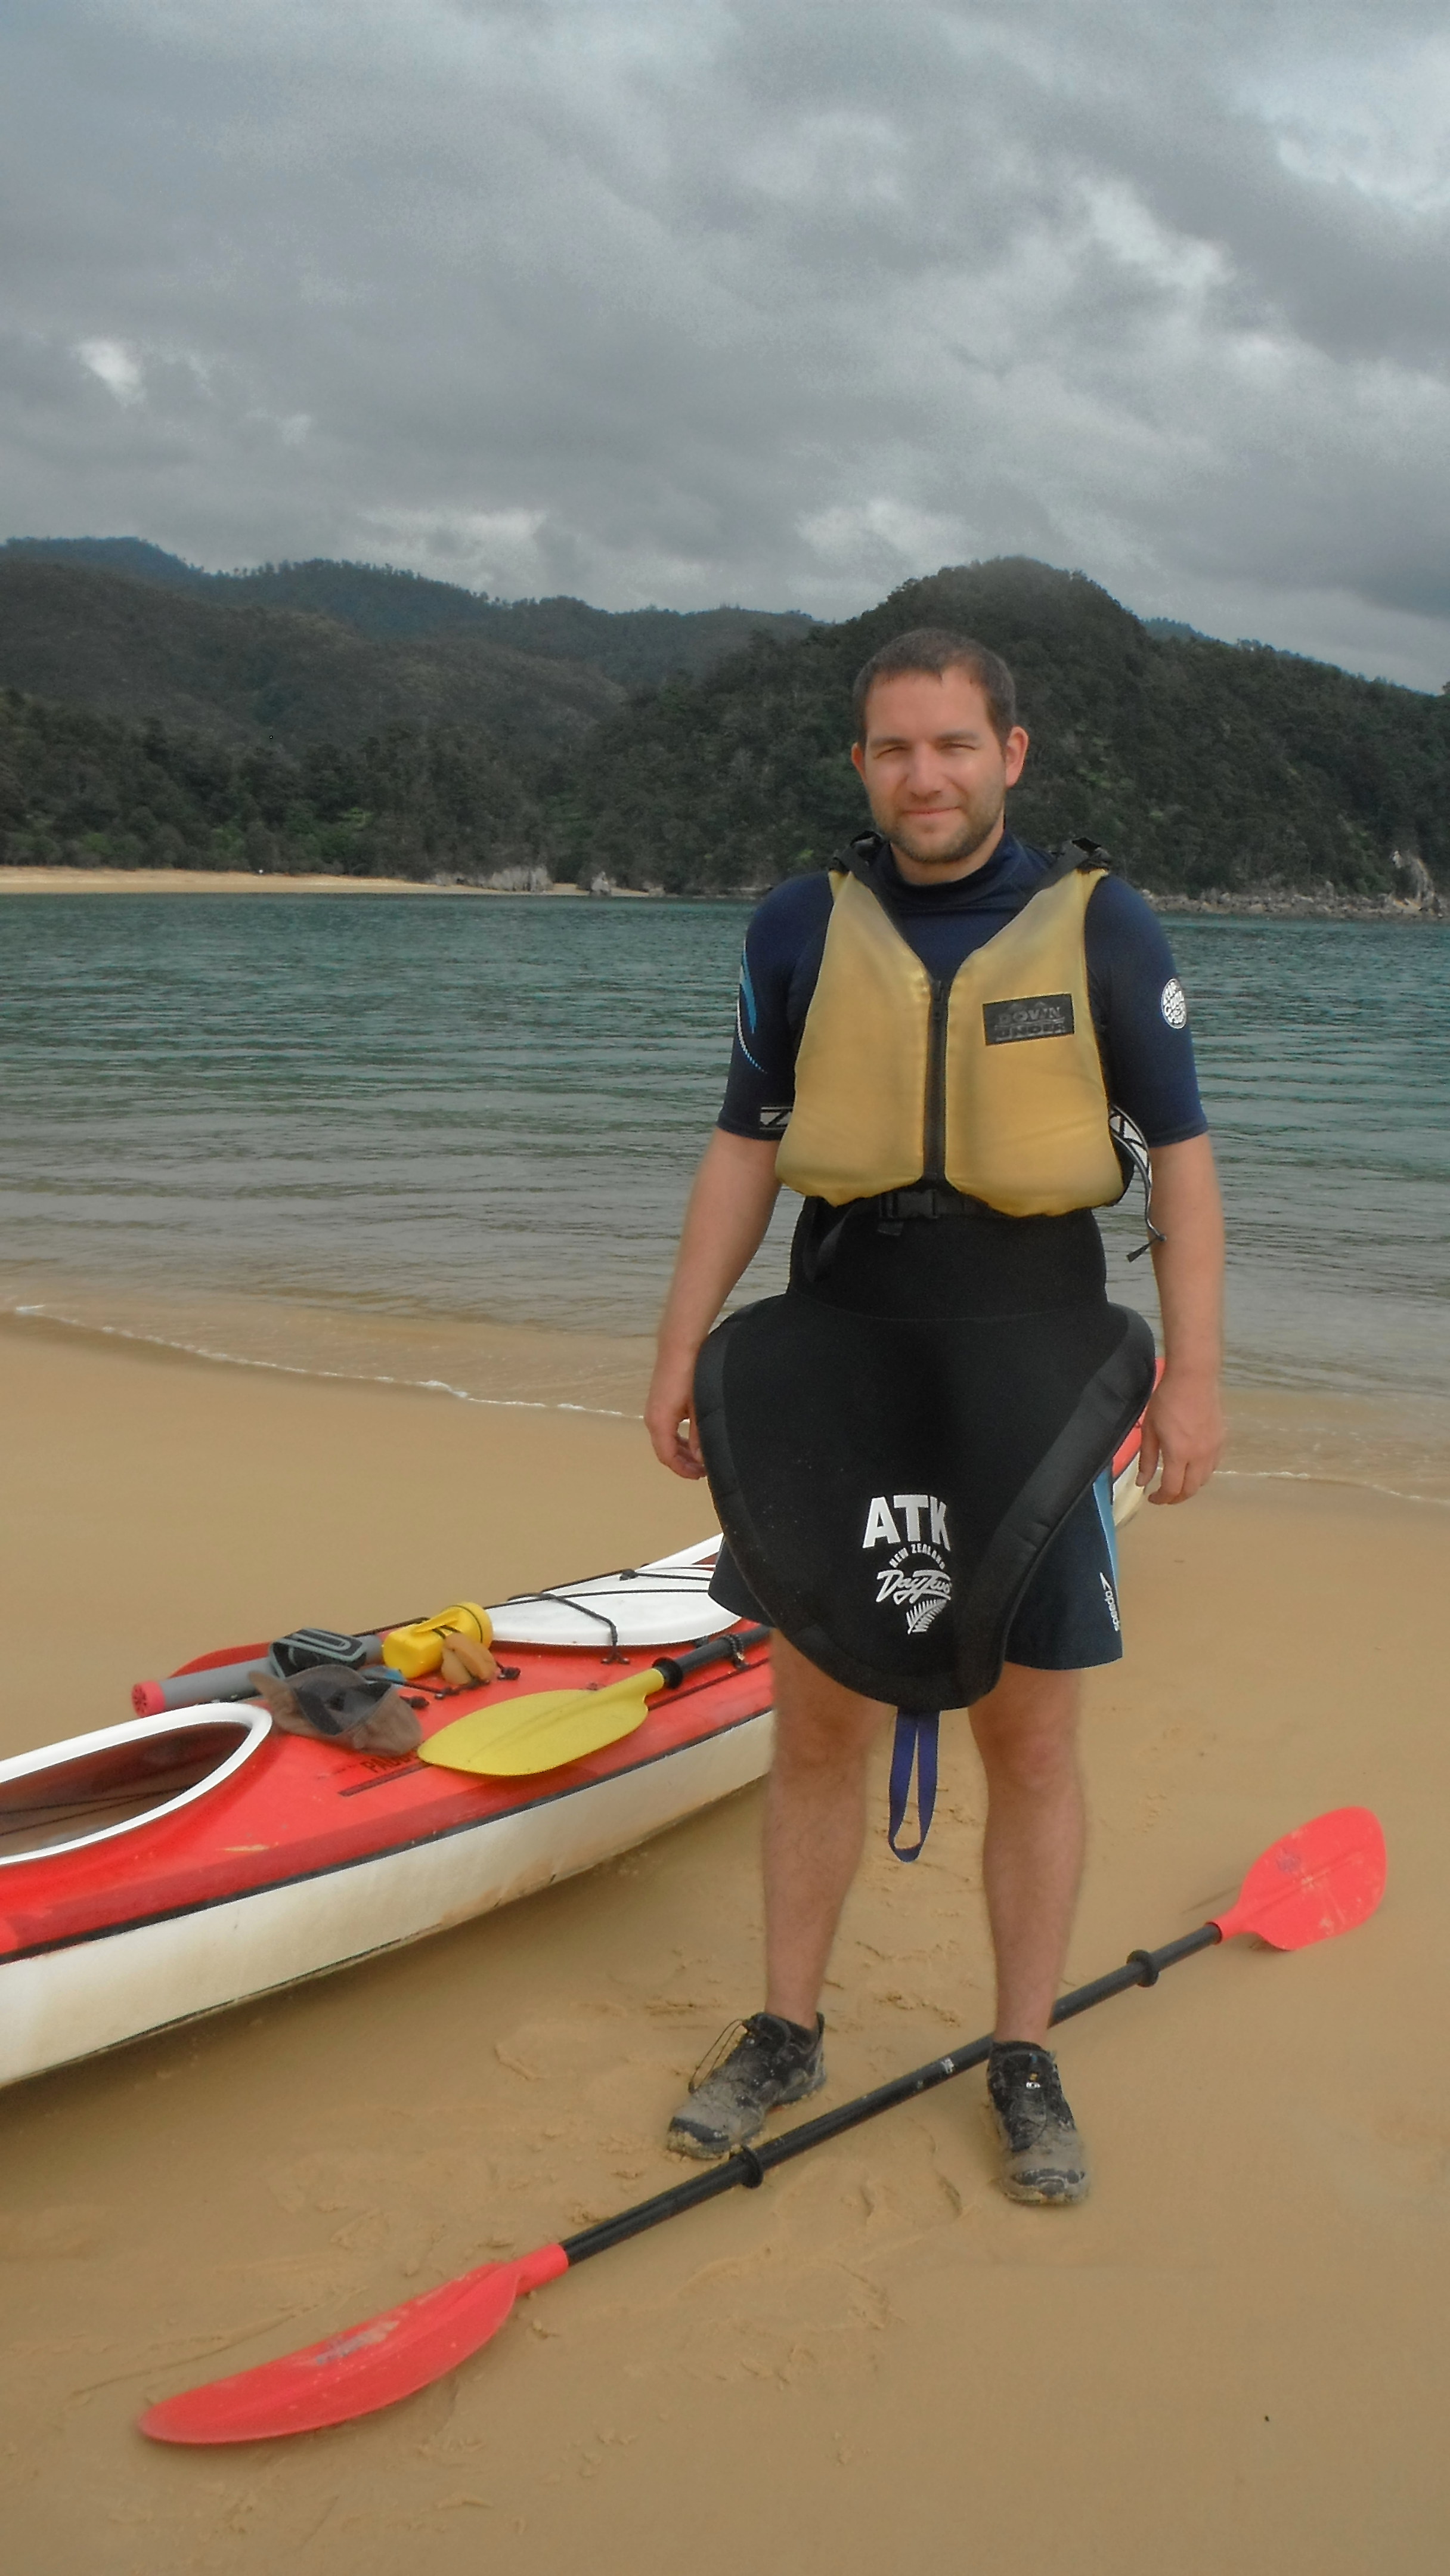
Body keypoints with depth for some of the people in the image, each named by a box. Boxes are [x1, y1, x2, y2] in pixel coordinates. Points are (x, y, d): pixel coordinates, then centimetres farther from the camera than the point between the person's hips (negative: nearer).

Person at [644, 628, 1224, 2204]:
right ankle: (784, 2037, 26)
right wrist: (680, 1349, 5)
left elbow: (1181, 1157, 1)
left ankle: (1025, 2066, 22)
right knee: (817, 1722, 9)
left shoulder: (1102, 925, 0)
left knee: (1030, 1738, 6)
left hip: (1029, 1368, -1)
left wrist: (1191, 1374, -7)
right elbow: (743, 1149, 10)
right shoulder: (801, 926, 6)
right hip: (838, 1357, 2)